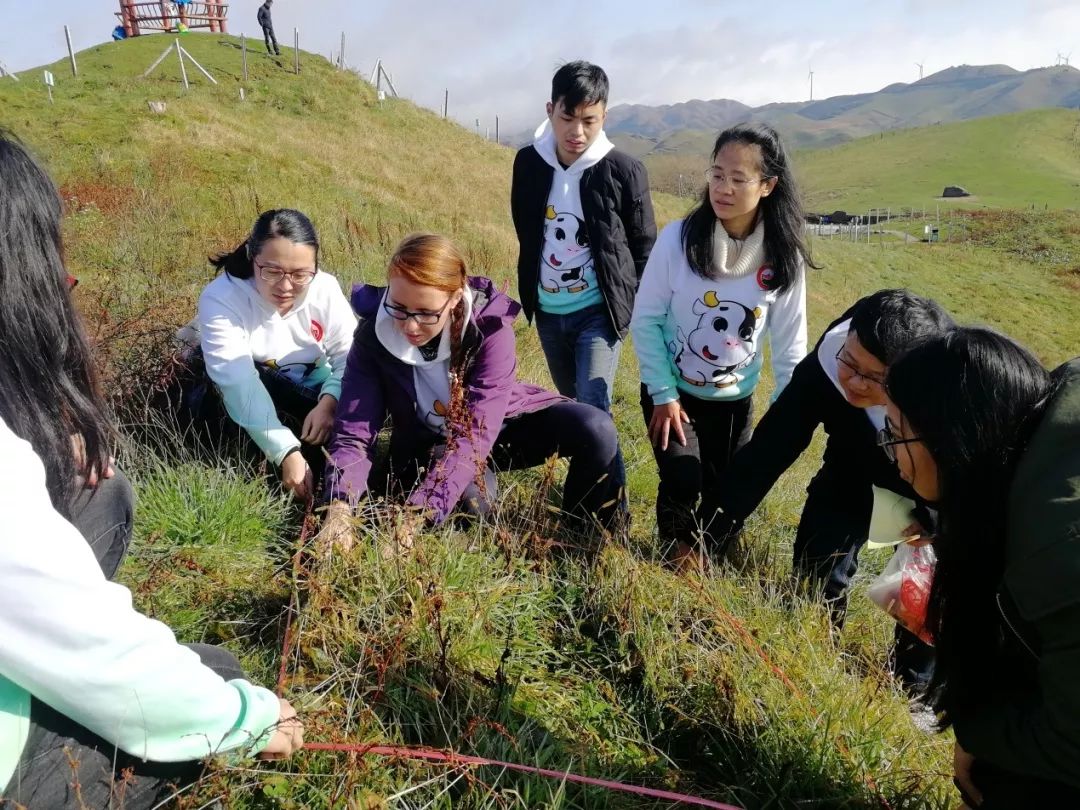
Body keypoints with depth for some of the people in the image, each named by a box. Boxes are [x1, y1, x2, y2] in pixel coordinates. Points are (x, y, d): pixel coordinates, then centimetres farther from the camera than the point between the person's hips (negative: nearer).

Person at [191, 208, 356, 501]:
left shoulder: (326, 288, -19)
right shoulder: (220, 299, -29)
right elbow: (240, 384, -39)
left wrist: (329, 402, -38)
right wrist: (287, 453, -48)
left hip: (307, 383, 3)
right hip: (241, 400, -3)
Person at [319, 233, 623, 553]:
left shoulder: (490, 327, -29)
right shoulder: (373, 336, -22)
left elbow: (475, 433, -36)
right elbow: (354, 431, -25)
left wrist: (415, 519, -45)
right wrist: (339, 512, -44)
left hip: (501, 425, 0)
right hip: (428, 444, 0)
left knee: (597, 430, -24)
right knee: (471, 498, -35)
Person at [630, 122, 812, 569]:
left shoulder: (784, 258, -12)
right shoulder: (679, 237, -18)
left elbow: (789, 341, -2)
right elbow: (645, 318, -12)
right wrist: (662, 394, -14)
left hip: (735, 398, 3)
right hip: (671, 391, -2)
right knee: (682, 482, -14)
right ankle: (678, 551, 20)